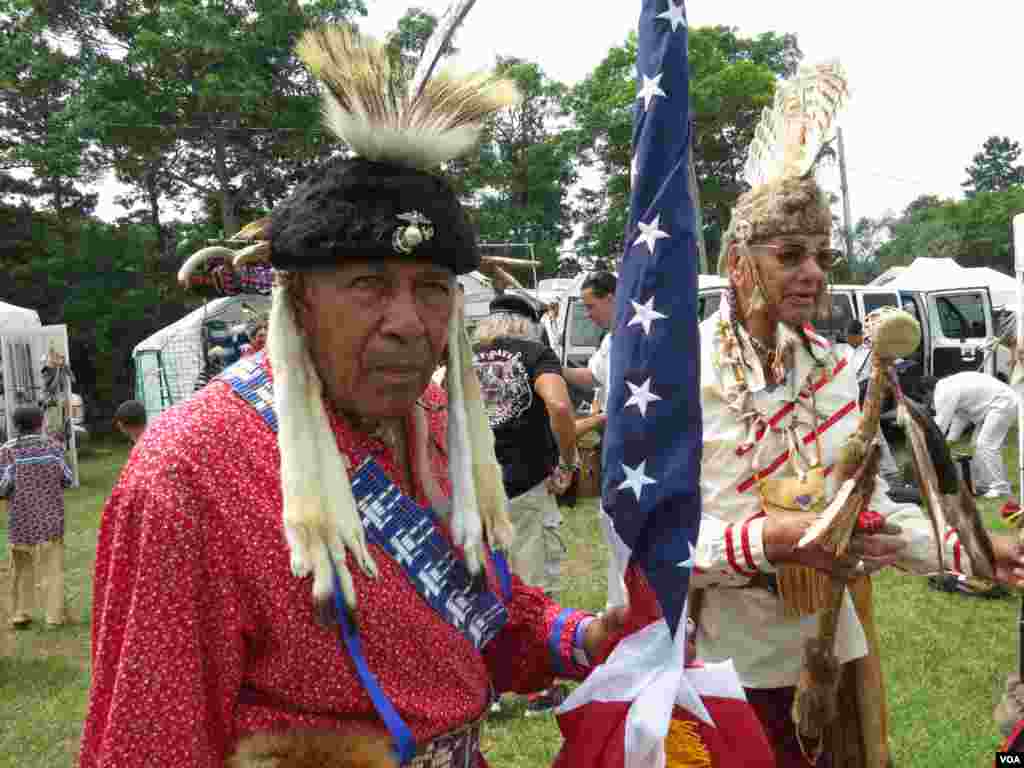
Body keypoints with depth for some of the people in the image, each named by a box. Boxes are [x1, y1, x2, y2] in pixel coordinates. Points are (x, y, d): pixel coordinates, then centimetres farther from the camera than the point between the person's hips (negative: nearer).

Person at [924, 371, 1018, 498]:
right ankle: (982, 484, 19)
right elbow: (959, 416, 16)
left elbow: (941, 422, -15)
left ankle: (1000, 487, -10)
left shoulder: (945, 392, -18)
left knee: (986, 445, -13)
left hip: (1003, 403, -11)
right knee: (980, 444, 13)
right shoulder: (950, 386, 13)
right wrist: (949, 439, 12)